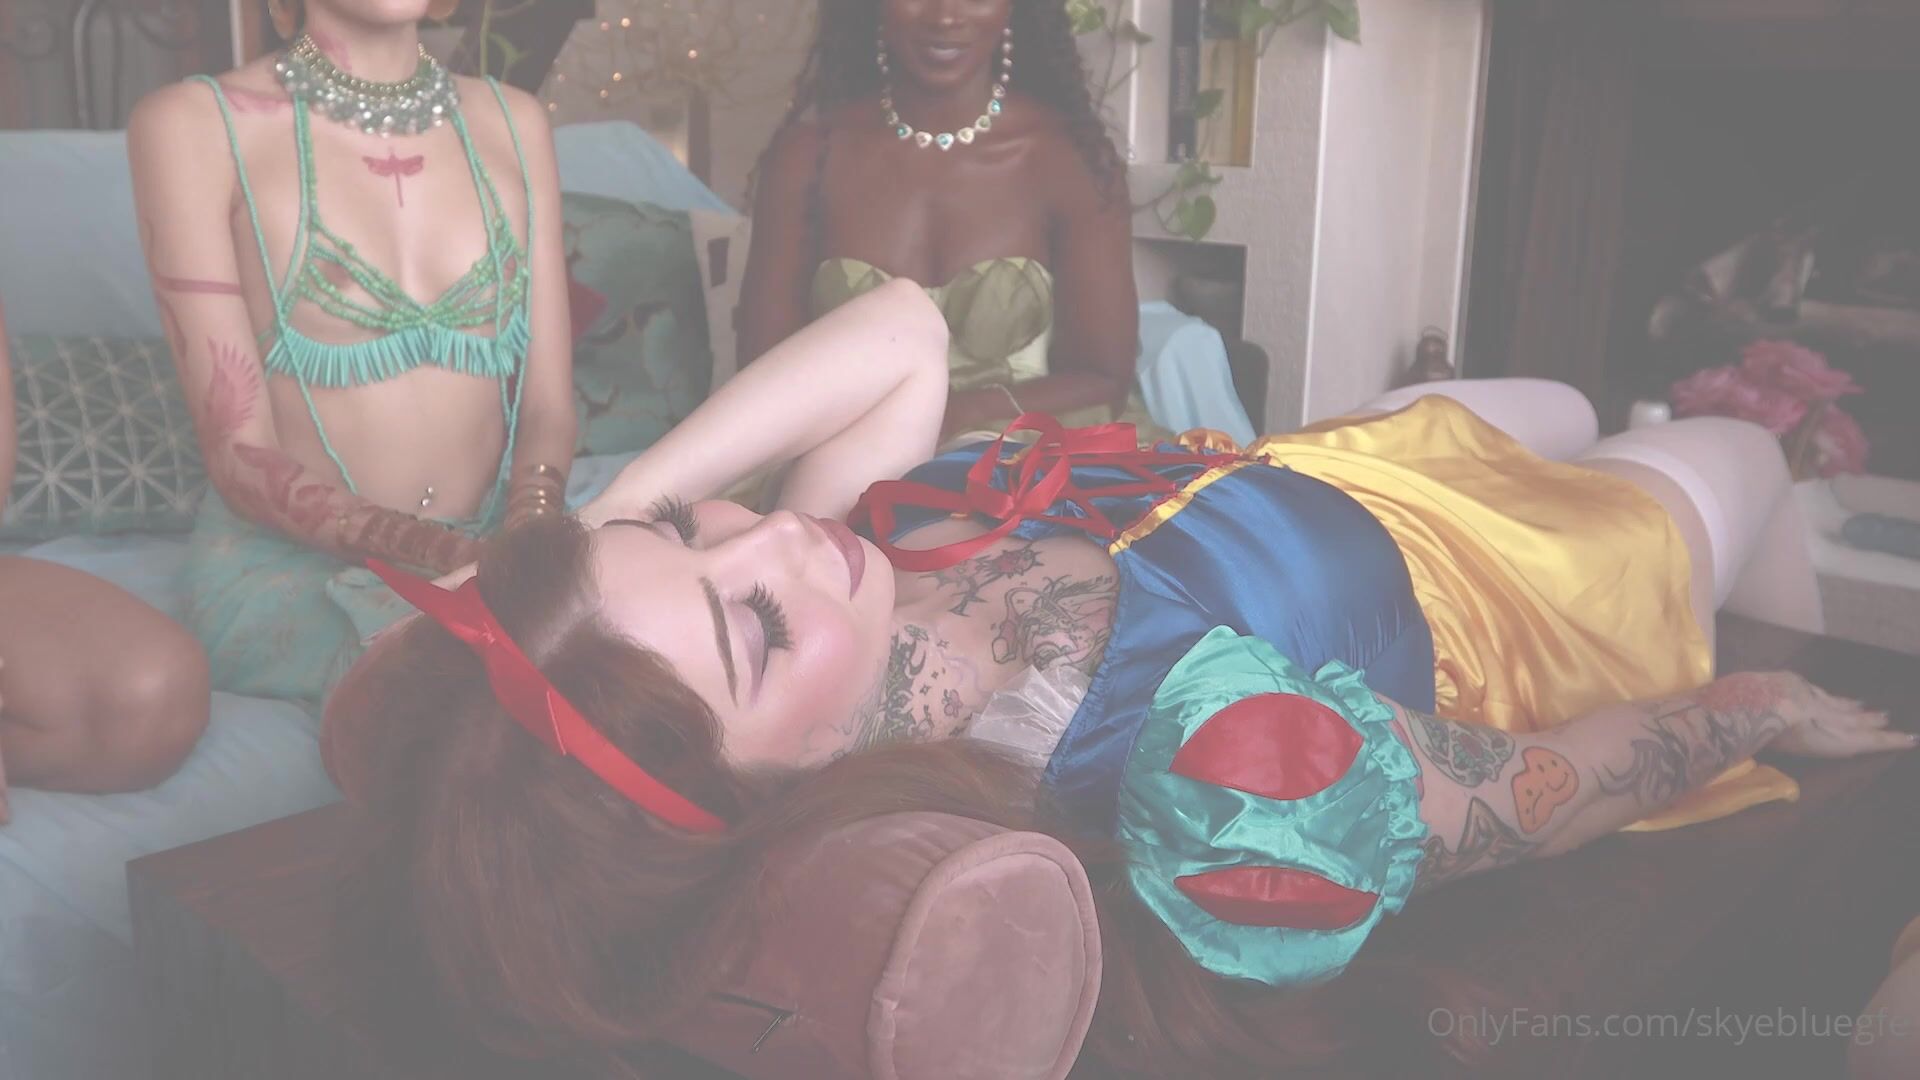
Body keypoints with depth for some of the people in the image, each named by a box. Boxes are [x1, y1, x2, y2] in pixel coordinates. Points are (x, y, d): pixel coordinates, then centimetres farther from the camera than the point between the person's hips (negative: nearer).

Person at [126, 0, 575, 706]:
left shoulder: (513, 123, 8)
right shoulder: (192, 125, -5)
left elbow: (548, 405, 5)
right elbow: (241, 454, -9)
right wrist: (451, 554, -24)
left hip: (495, 549, 5)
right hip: (286, 566, -4)